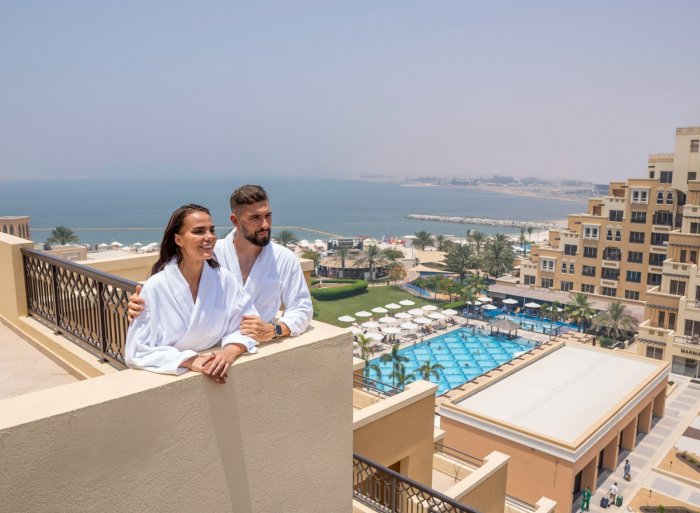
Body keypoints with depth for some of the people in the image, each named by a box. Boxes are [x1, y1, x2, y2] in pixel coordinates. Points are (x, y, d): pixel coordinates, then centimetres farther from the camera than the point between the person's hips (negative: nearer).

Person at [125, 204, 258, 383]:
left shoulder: (224, 279, -4)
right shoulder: (155, 287, -11)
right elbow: (138, 351, -11)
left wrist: (230, 351, -21)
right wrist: (188, 361, -22)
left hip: (213, 373, 1)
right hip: (168, 377, -1)